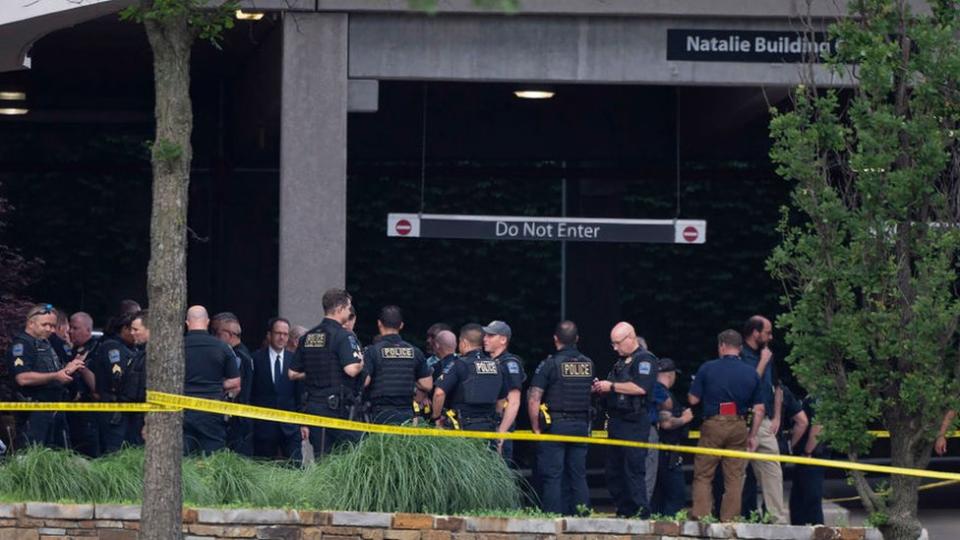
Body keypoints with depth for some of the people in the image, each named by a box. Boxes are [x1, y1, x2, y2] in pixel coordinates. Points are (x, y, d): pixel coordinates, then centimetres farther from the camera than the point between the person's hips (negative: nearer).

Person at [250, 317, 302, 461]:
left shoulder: (294, 360, 6)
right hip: (264, 426, -1)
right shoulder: (256, 358, 0)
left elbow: (300, 394, 9)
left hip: (290, 426, 1)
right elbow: (249, 392, 1)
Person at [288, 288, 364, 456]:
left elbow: (292, 373, 15)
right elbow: (351, 370, -23)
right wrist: (361, 362, -2)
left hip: (313, 404, 7)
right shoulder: (343, 336, -11)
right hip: (338, 405, -7)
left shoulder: (307, 337, 11)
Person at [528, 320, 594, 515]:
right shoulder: (589, 364, 6)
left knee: (552, 477, -2)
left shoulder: (550, 364, -9)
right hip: (581, 426, 4)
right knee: (578, 476, 9)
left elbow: (533, 400, -12)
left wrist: (536, 428, -4)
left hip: (554, 426, -4)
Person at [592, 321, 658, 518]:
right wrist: (602, 388, 9)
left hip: (634, 423, -10)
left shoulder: (645, 359, -8)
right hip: (617, 424, 10)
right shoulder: (621, 362, 22)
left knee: (633, 470, -12)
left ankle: (641, 513, -12)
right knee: (614, 471, 10)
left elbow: (640, 387, -22)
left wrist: (611, 386, -15)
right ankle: (623, 512, 15)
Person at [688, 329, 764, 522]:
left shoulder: (707, 368, -3)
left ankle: (700, 516, -3)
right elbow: (759, 409, 4)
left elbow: (693, 399, 0)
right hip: (738, 427, 2)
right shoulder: (751, 374, 5)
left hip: (712, 425, -2)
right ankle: (729, 520, 4)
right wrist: (753, 436, 11)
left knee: (703, 475, 5)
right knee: (734, 477, 6)